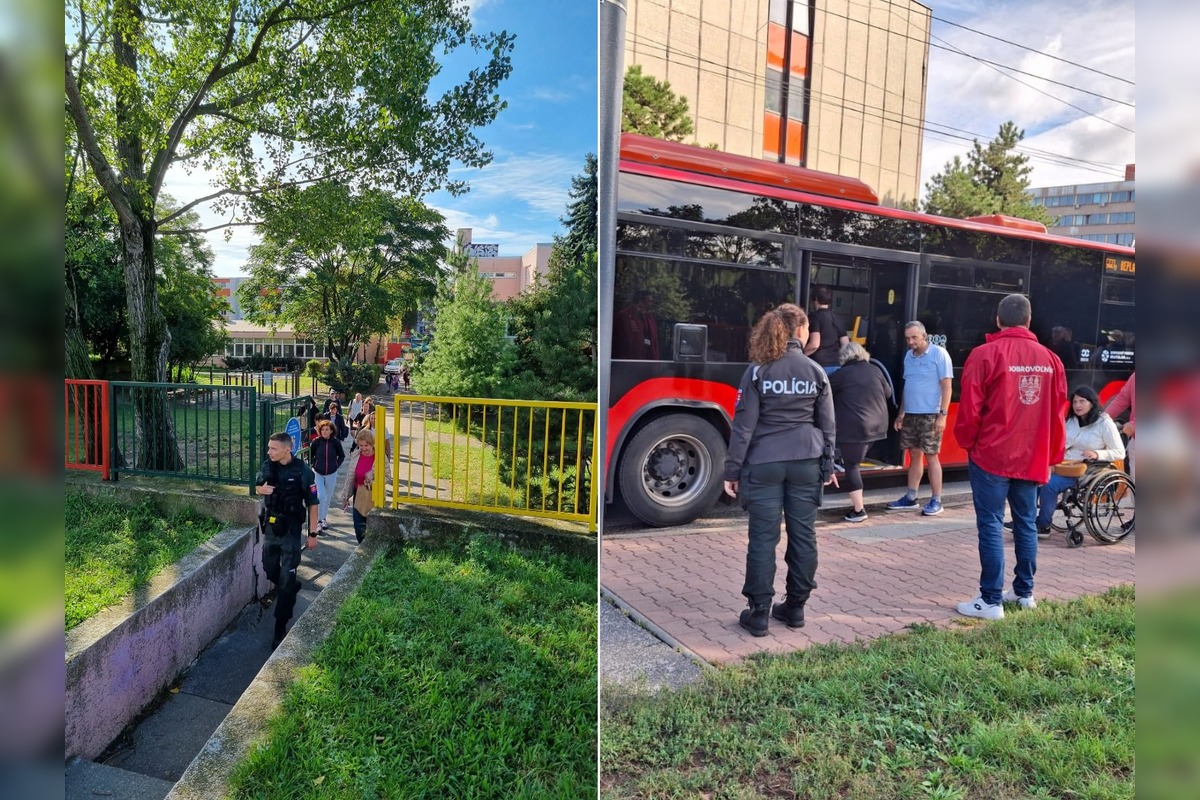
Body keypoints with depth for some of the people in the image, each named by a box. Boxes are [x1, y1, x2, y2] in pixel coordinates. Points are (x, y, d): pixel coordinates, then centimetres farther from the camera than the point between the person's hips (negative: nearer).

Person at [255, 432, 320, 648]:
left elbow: (313, 504, -11)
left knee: (286, 580, -2)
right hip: (270, 528, 5)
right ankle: (292, 588, 51)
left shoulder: (302, 471, -18)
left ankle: (281, 628, 7)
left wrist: (313, 534, -9)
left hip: (290, 532, -5)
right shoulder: (268, 466, -4)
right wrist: (262, 489, -12)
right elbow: (257, 488, 13)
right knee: (270, 571, 20)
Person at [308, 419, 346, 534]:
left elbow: (342, 456, 8)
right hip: (318, 473, -2)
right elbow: (309, 455, 6)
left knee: (328, 497, 14)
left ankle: (324, 518, 32)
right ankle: (319, 522, -7)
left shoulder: (335, 442, -8)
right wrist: (314, 464, -2)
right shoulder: (316, 442, -9)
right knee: (320, 496, -12)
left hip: (331, 474, 2)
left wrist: (336, 465, 0)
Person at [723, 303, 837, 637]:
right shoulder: (816, 372, 3)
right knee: (803, 535, 11)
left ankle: (758, 614, 8)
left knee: (763, 538, 2)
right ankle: (795, 608, 22)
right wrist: (828, 467, 17)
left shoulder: (758, 370, -4)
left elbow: (743, 425, -7)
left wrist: (733, 470, -3)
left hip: (764, 464, -2)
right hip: (806, 463, 3)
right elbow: (826, 425, 8)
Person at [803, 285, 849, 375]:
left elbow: (814, 344, -17)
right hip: (836, 365, 7)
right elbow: (845, 346, 11)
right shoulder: (838, 319, 13)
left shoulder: (815, 317, -7)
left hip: (819, 365, -7)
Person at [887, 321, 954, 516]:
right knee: (914, 455, 12)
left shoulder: (939, 354, -8)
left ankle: (936, 501, 7)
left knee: (931, 456, -2)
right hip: (910, 414, 6)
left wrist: (942, 414, -15)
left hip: (930, 415, -6)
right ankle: (910, 498, 19)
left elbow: (946, 386, -10)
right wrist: (901, 413, 16)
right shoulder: (909, 355, 12)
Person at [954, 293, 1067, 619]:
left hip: (992, 455, -5)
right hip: (1032, 457, 6)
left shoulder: (985, 354, -11)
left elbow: (969, 407, -12)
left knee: (990, 525, -2)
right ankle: (1025, 591, 26)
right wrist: (1051, 455, 18)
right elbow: (1057, 409, 10)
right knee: (1026, 523, 15)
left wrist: (967, 442, 5)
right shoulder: (1049, 358, 6)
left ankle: (991, 600, 1)